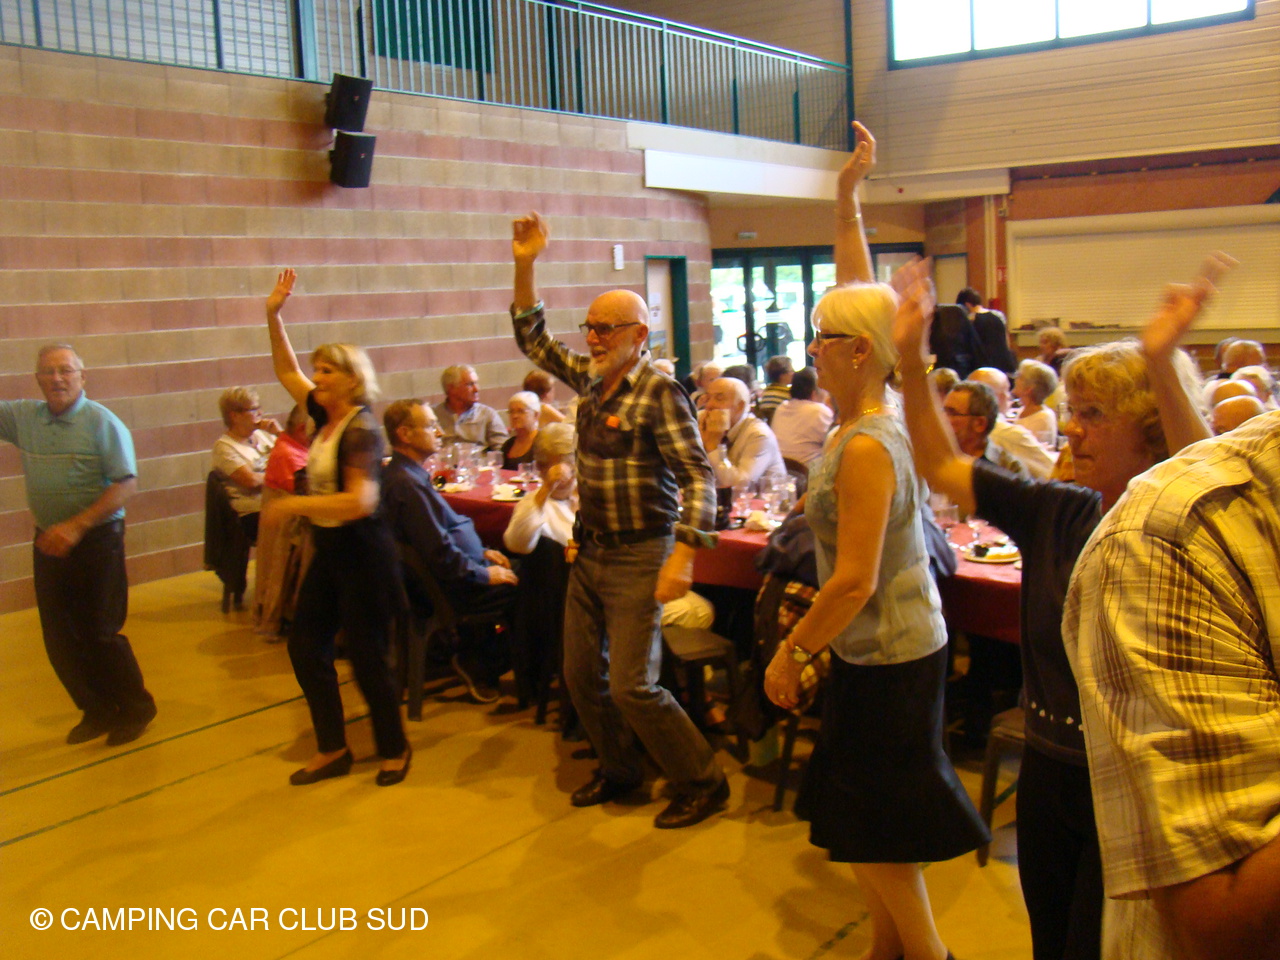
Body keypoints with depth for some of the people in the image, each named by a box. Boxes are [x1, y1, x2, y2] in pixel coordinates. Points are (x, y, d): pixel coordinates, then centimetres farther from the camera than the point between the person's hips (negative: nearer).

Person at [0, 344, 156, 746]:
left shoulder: (102, 422, -11)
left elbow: (126, 484, -17)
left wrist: (76, 526, -23)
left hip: (96, 539, -5)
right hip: (48, 542, 5)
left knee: (100, 634, 1)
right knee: (60, 638, 10)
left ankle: (136, 709, 20)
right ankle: (97, 711, 26)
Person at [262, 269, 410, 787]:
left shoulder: (360, 430, -19)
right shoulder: (326, 416, 6)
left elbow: (359, 501, -30)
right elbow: (287, 372, 19)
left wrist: (295, 505, -25)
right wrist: (273, 316, 10)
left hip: (362, 553, -9)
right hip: (330, 550, 9)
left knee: (365, 655, 1)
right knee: (304, 642, 11)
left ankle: (394, 749, 21)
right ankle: (332, 749, 24)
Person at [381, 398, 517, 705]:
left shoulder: (410, 474, 10)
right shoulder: (407, 484, -24)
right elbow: (440, 554, -25)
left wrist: (482, 553, 13)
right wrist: (485, 574, -14)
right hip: (446, 588, -11)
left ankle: (478, 659, 14)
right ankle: (479, 666, 5)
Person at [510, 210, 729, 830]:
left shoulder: (659, 393, -15)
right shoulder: (591, 379, 6)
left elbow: (698, 476, -20)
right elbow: (533, 340, 17)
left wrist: (683, 556, -28)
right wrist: (524, 267, 5)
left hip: (639, 556, -8)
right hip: (591, 549, 8)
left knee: (632, 687, -7)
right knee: (581, 675, 13)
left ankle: (703, 783, 11)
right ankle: (619, 770, 34)